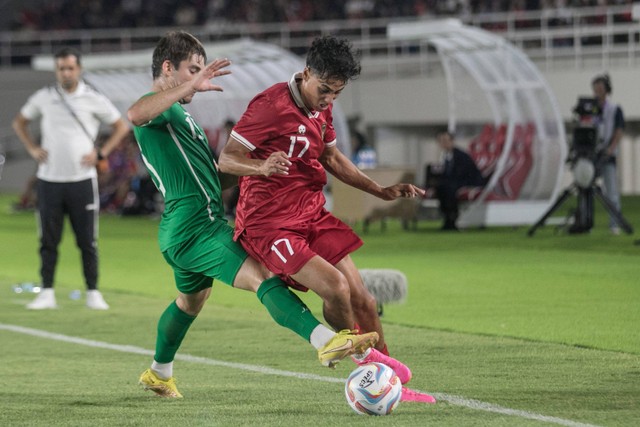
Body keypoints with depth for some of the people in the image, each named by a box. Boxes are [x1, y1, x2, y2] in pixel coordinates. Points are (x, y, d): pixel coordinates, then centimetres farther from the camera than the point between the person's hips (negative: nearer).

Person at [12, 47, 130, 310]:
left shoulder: (93, 99, 0)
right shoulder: (43, 97, 5)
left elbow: (121, 127, 9)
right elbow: (19, 123, 20)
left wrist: (100, 153, -1)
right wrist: (33, 149, 6)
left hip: (82, 180, -2)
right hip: (49, 179, 2)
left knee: (87, 241, 0)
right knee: (48, 241, 3)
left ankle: (93, 293, 6)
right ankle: (47, 293, 7)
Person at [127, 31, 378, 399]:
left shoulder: (179, 113, 24)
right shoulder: (157, 107, -10)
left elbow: (208, 168, 36)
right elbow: (136, 115, -38)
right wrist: (193, 85, -41)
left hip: (186, 230, 11)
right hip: (194, 228, -11)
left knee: (191, 300, 31)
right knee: (263, 277, -27)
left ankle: (159, 374, 49)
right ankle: (327, 341, -44)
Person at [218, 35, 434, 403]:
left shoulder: (322, 108, 10)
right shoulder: (271, 106, -17)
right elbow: (226, 159, -17)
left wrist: (381, 191, 19)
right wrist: (263, 167, -37)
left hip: (312, 217, 8)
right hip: (270, 225, -8)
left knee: (362, 300, 3)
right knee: (336, 287, -23)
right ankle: (362, 354, 3)